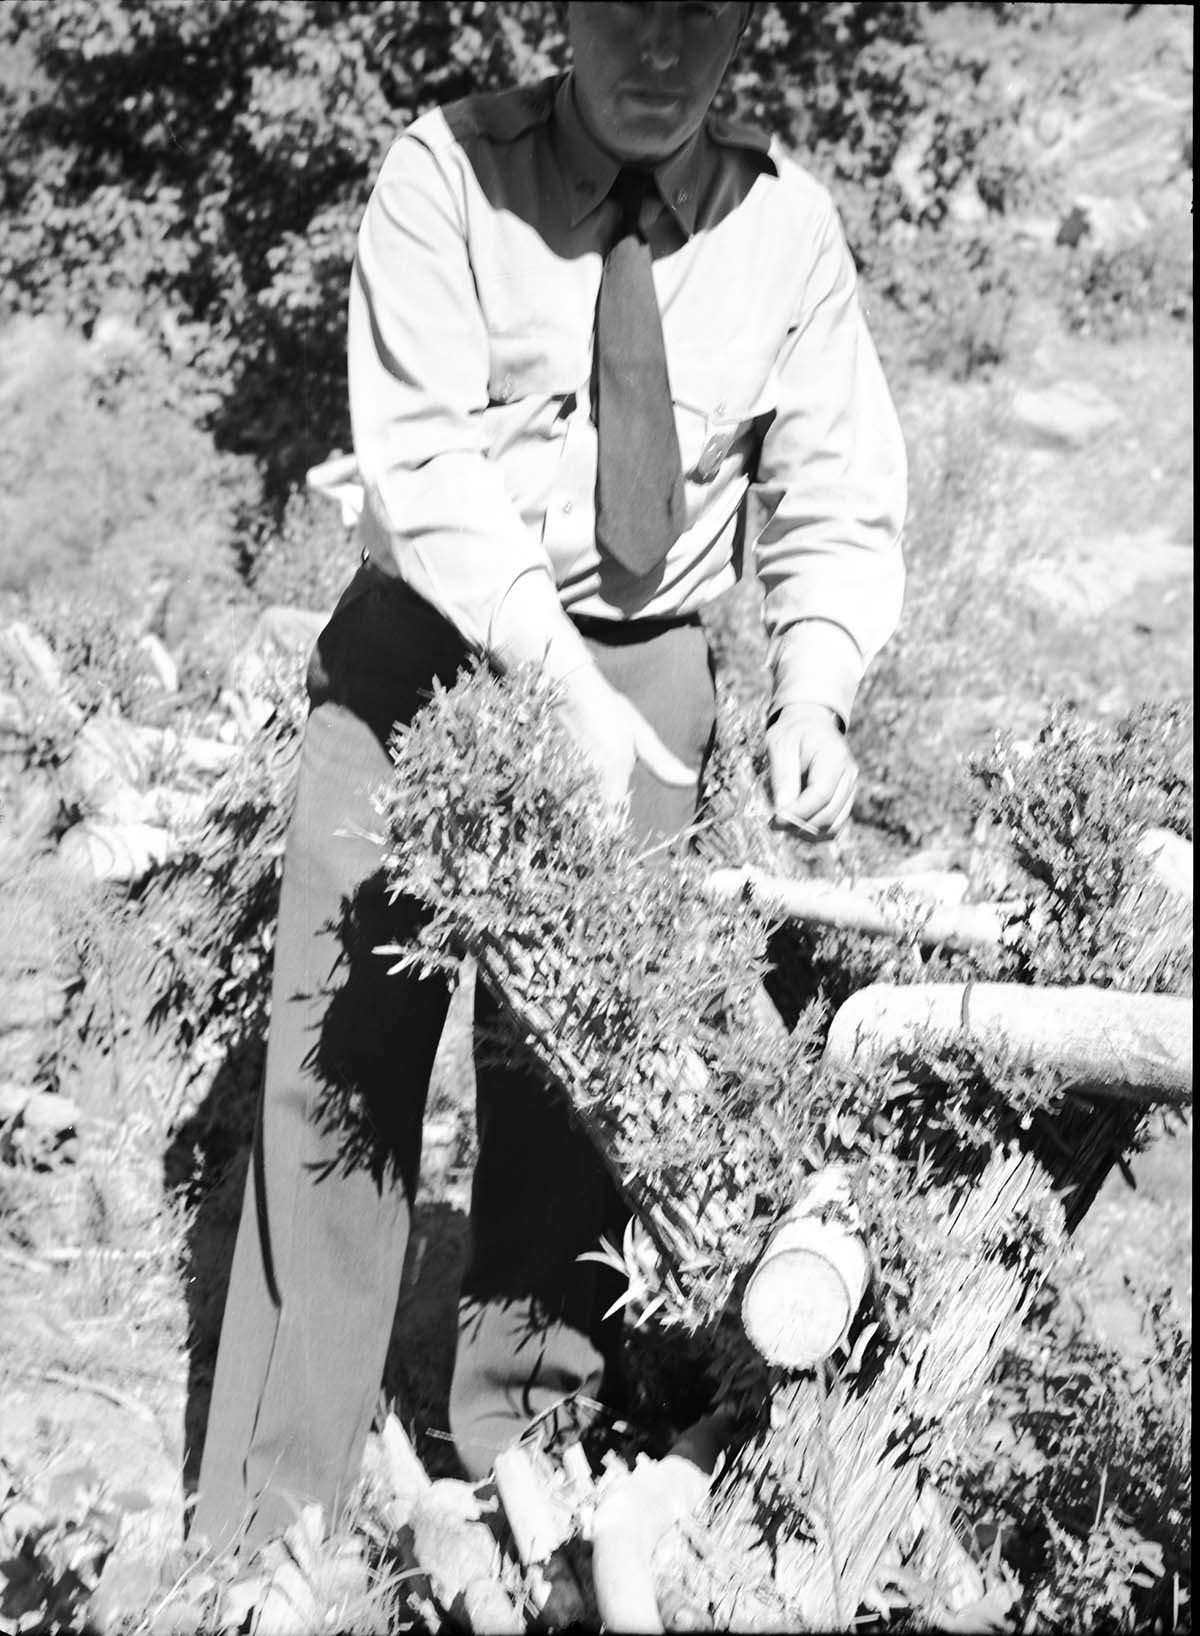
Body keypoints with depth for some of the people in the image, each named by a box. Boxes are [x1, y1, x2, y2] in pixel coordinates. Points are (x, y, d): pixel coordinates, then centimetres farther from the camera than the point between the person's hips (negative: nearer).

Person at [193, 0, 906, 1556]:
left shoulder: (786, 222, -3)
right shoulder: (447, 171, -11)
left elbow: (837, 494, -2)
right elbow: (422, 458, -19)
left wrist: (814, 689, -20)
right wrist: (561, 678, -29)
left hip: (644, 674, 2)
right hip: (423, 652, -2)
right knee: (342, 1061, 0)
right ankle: (267, 1525, 12)